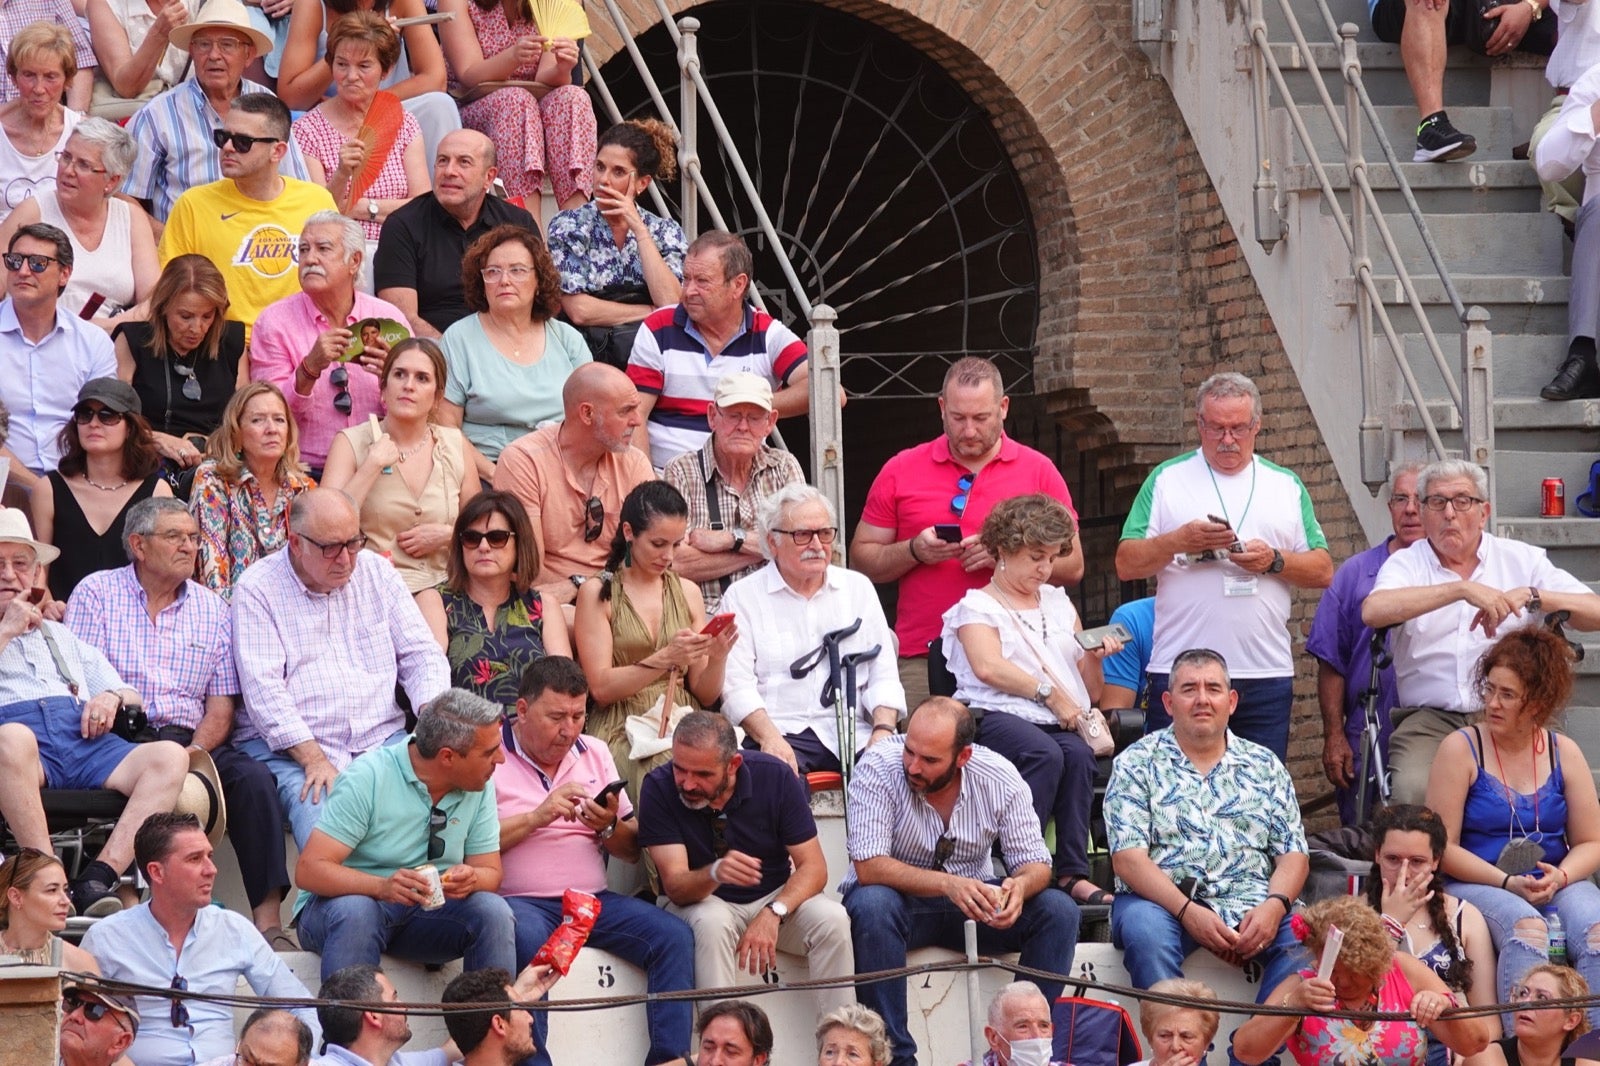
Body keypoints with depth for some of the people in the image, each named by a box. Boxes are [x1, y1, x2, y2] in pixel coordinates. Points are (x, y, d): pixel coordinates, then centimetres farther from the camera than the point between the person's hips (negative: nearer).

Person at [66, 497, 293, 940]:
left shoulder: (212, 608, 16)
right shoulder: (96, 593, 8)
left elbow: (220, 711, 11)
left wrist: (192, 754, -9)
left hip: (190, 741, 3)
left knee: (253, 777, -25)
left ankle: (267, 916, -30)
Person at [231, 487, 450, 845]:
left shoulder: (376, 571, 14)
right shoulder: (257, 590, 0)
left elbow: (422, 656, 14)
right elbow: (264, 689, -9)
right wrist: (314, 760, -20)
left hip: (381, 741, 4)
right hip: (290, 748, -4)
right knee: (317, 811, -36)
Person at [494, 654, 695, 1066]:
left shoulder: (595, 753, 18)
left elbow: (634, 851, 17)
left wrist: (609, 827, -4)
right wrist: (536, 818, -13)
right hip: (520, 902, -5)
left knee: (674, 936, -16)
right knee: (526, 936, -38)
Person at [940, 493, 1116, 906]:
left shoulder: (1059, 604, 29)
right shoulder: (978, 606, 13)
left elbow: (1091, 693, 29)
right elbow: (988, 667, -9)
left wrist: (1094, 657, 8)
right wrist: (1048, 693, -14)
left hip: (1061, 722, 4)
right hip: (997, 716, -4)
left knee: (1078, 753, -32)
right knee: (1044, 753, -37)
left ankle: (1072, 872, -36)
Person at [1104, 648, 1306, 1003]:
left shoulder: (1264, 765, 17)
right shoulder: (1137, 764, 8)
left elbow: (1293, 855, 12)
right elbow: (1128, 858, -4)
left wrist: (1274, 905, -12)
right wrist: (1188, 912, -19)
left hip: (1252, 908, 2)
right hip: (1164, 902, -2)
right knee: (1145, 929, -36)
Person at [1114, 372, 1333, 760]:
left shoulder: (1286, 485, 16)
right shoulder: (1167, 480, 10)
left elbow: (1323, 571, 11)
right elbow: (1127, 564, 3)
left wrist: (1274, 561, -7)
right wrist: (1179, 541, -13)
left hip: (1266, 674, 2)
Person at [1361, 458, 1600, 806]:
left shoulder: (1522, 559, 13)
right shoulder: (1406, 563, 10)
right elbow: (1373, 611, -14)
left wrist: (1530, 595, -11)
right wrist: (1463, 589, -18)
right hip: (1430, 720, -1)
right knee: (1413, 792, -30)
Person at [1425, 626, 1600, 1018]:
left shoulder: (1563, 752, 9)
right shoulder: (1461, 749, -1)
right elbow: (1443, 846, -5)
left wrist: (1559, 877, -11)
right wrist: (1508, 883, -15)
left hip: (1557, 887, 3)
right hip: (1476, 885, -3)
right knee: (1525, 927, -36)